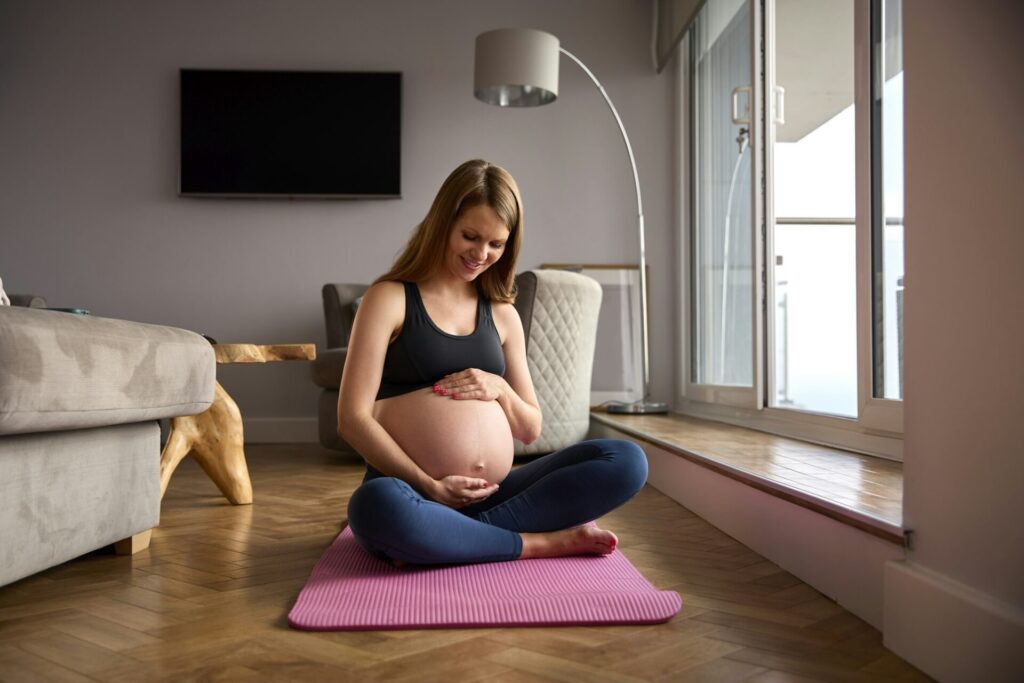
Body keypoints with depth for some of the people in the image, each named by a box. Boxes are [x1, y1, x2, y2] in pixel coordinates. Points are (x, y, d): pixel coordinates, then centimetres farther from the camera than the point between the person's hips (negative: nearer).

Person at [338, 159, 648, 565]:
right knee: (377, 505, -41)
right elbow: (352, 418, -6)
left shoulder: (503, 314, 16)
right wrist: (428, 487, -15)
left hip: (491, 498, 5)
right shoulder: (390, 299, 2)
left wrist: (499, 389, -4)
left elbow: (530, 430, 17)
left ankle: (450, 539, -21)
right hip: (415, 496, -4)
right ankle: (548, 542, -20)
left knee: (626, 462, -15)